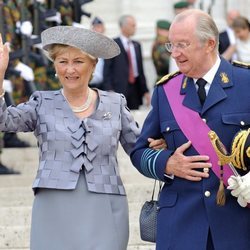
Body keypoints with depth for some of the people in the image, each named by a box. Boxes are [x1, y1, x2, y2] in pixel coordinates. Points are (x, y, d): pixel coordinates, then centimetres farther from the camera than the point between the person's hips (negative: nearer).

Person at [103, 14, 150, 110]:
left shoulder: (137, 45, 17)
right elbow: (107, 70, -5)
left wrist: (145, 91, 13)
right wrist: (109, 90, -14)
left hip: (135, 89, 5)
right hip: (119, 89, -5)